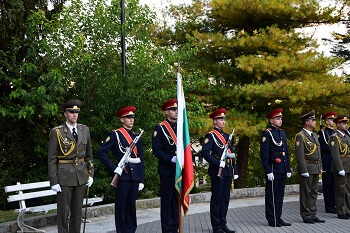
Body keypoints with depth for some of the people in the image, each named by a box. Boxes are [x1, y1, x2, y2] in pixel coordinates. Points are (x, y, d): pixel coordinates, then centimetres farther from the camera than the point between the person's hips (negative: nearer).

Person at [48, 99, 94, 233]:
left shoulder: (85, 130, 8)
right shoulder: (57, 132, -5)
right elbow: (51, 159, -6)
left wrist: (90, 174, 8)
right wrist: (54, 181, -11)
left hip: (81, 175, 4)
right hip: (64, 176, -4)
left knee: (77, 211, 10)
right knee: (63, 212, 1)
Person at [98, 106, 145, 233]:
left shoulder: (136, 136, 15)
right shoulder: (115, 134, -2)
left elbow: (141, 159, 15)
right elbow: (101, 152, -9)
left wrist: (141, 179, 10)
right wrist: (113, 168, -14)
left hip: (135, 176, 5)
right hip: (122, 176, -5)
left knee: (131, 206, 10)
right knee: (121, 207, 1)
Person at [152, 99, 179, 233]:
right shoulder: (159, 128, -6)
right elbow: (156, 150, -12)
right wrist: (172, 159, -22)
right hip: (167, 170, -5)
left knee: (177, 198, 10)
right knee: (166, 199, 2)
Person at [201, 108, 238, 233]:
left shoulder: (226, 136, 18)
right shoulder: (210, 135, -6)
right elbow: (205, 152, -17)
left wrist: (235, 170, 14)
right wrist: (218, 163, -21)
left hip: (228, 171, 7)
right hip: (217, 171, -7)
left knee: (225, 198, 10)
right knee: (216, 198, -1)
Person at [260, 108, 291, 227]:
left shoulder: (282, 133, 16)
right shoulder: (266, 133, -8)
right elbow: (264, 154, -13)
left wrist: (288, 169, 16)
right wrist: (268, 171, -17)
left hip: (283, 170, 8)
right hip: (273, 169, -8)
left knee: (280, 195, 12)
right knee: (272, 195, 0)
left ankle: (278, 218, 19)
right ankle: (272, 220, 6)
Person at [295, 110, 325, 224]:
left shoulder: (315, 136, 17)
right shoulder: (300, 136, -10)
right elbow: (300, 155, -15)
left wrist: (320, 167, 14)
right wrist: (304, 171, -19)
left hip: (316, 169, 8)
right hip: (307, 168, -8)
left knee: (313, 192, 11)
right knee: (306, 193, -1)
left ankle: (313, 215, 17)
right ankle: (306, 216, 5)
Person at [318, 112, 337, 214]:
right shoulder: (322, 132, -3)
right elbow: (318, 147, -11)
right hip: (327, 163, -6)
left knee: (335, 184, 8)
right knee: (328, 184, -2)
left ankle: (335, 204, 16)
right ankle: (329, 207, 3)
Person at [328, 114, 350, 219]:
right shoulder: (334, 137, -11)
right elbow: (335, 155, -17)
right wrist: (340, 169, -20)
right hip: (340, 167, -8)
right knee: (341, 190, -2)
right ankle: (341, 212, 5)